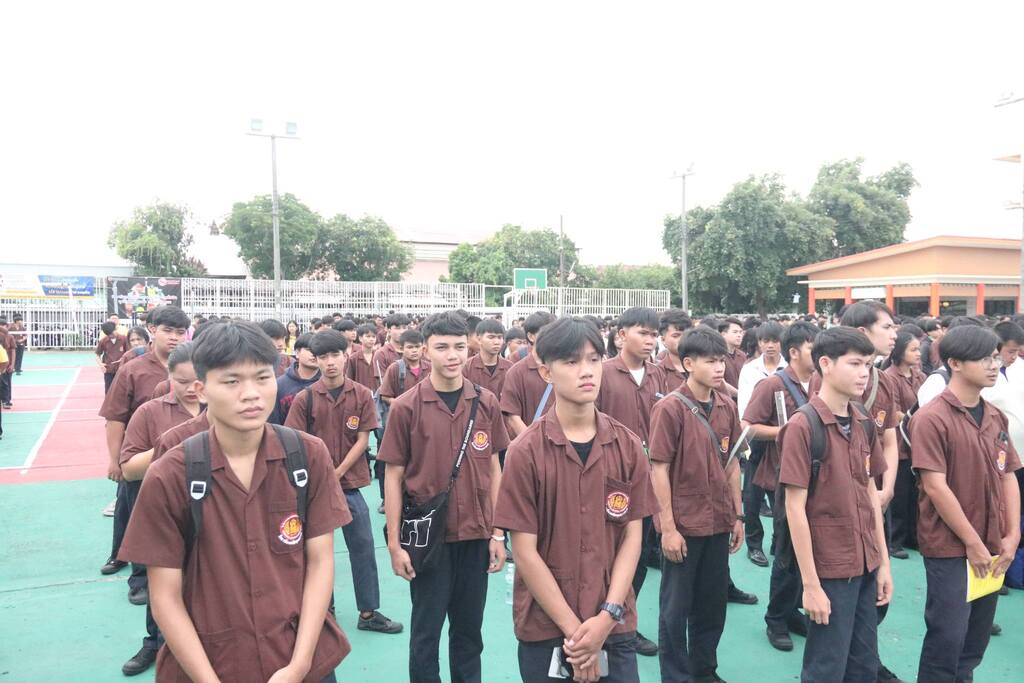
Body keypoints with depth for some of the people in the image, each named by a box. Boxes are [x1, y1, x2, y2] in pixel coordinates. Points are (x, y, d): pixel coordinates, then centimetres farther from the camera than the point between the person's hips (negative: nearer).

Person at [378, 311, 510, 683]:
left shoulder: (486, 403, -1)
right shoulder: (406, 407, -9)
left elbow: (493, 469, 5)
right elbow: (393, 477, -4)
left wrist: (497, 533, 3)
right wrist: (394, 543, -6)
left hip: (476, 535, 3)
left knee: (469, 628, 16)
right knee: (427, 629, 12)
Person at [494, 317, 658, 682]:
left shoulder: (628, 446, -3)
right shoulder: (525, 452, -12)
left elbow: (632, 536, -1)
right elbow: (525, 551, -11)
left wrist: (606, 617, -10)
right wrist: (573, 628, -12)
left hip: (615, 624, 2)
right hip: (545, 625, -2)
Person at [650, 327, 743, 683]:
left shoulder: (727, 407, 3)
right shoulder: (670, 408, -14)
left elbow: (732, 463, 11)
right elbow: (659, 469, -14)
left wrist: (738, 516, 10)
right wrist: (668, 528, -14)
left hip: (718, 524, 6)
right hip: (683, 526, -6)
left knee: (713, 603, 18)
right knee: (676, 607, 9)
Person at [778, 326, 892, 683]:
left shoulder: (864, 424, 4)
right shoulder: (803, 426, -17)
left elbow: (870, 493, 11)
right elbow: (795, 508, -17)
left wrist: (883, 562, 10)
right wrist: (810, 584, -16)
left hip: (866, 566, 7)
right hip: (829, 569, -6)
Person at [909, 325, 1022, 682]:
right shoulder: (932, 418, -16)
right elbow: (935, 487, -18)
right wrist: (972, 543, -14)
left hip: (992, 548, 7)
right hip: (950, 547, -7)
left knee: (977, 637, 17)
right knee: (947, 636, 1)